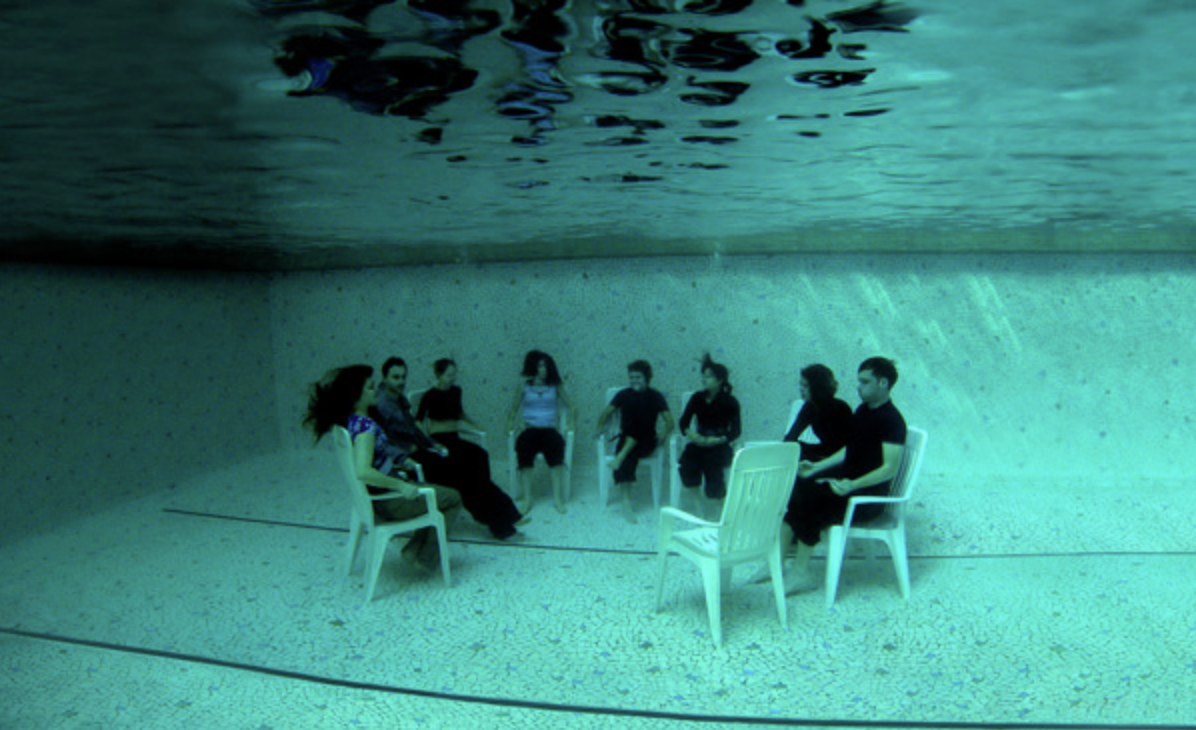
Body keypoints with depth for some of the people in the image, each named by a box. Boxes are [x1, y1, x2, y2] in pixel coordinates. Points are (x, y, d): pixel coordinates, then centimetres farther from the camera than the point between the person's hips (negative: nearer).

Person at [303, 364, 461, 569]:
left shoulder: (350, 419, 1)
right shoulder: (365, 426, -27)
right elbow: (363, 472, -38)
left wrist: (400, 461, 14)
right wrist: (401, 486, -29)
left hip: (375, 497, 9)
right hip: (388, 502, -9)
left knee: (439, 491, 26)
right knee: (452, 499, 6)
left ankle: (416, 549, 25)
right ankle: (426, 556, 13)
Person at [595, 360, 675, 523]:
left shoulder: (655, 397, 5)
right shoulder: (623, 394, 10)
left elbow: (669, 421, 0)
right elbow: (606, 413, 13)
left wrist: (663, 435, -17)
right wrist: (601, 427, -5)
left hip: (646, 442, 0)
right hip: (626, 439, 1)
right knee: (628, 458, -33)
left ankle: (620, 457, -41)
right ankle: (626, 501, -41)